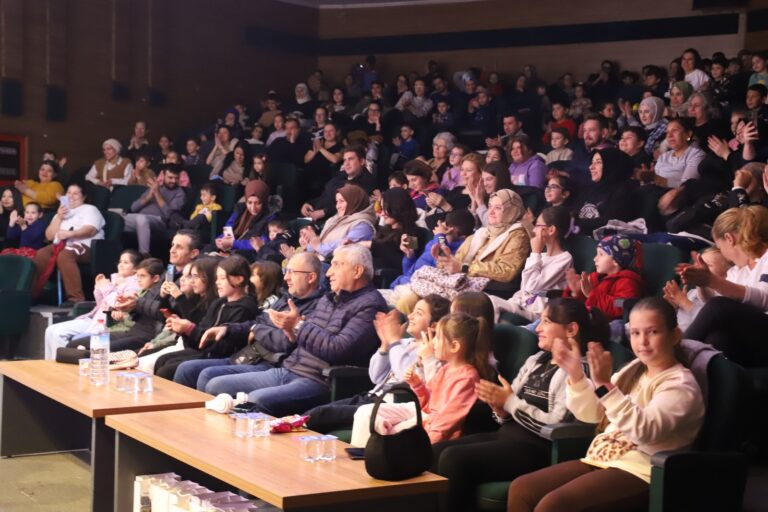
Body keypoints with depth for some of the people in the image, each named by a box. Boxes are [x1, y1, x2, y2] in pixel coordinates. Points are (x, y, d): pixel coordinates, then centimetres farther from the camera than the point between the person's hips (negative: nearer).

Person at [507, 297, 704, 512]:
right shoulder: (632, 371, 16)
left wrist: (605, 385, -30)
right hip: (601, 459, 9)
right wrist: (575, 374, -1)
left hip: (638, 471, -8)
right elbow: (591, 413, 17)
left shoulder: (680, 384, -8)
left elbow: (645, 430, -24)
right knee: (520, 488, -5)